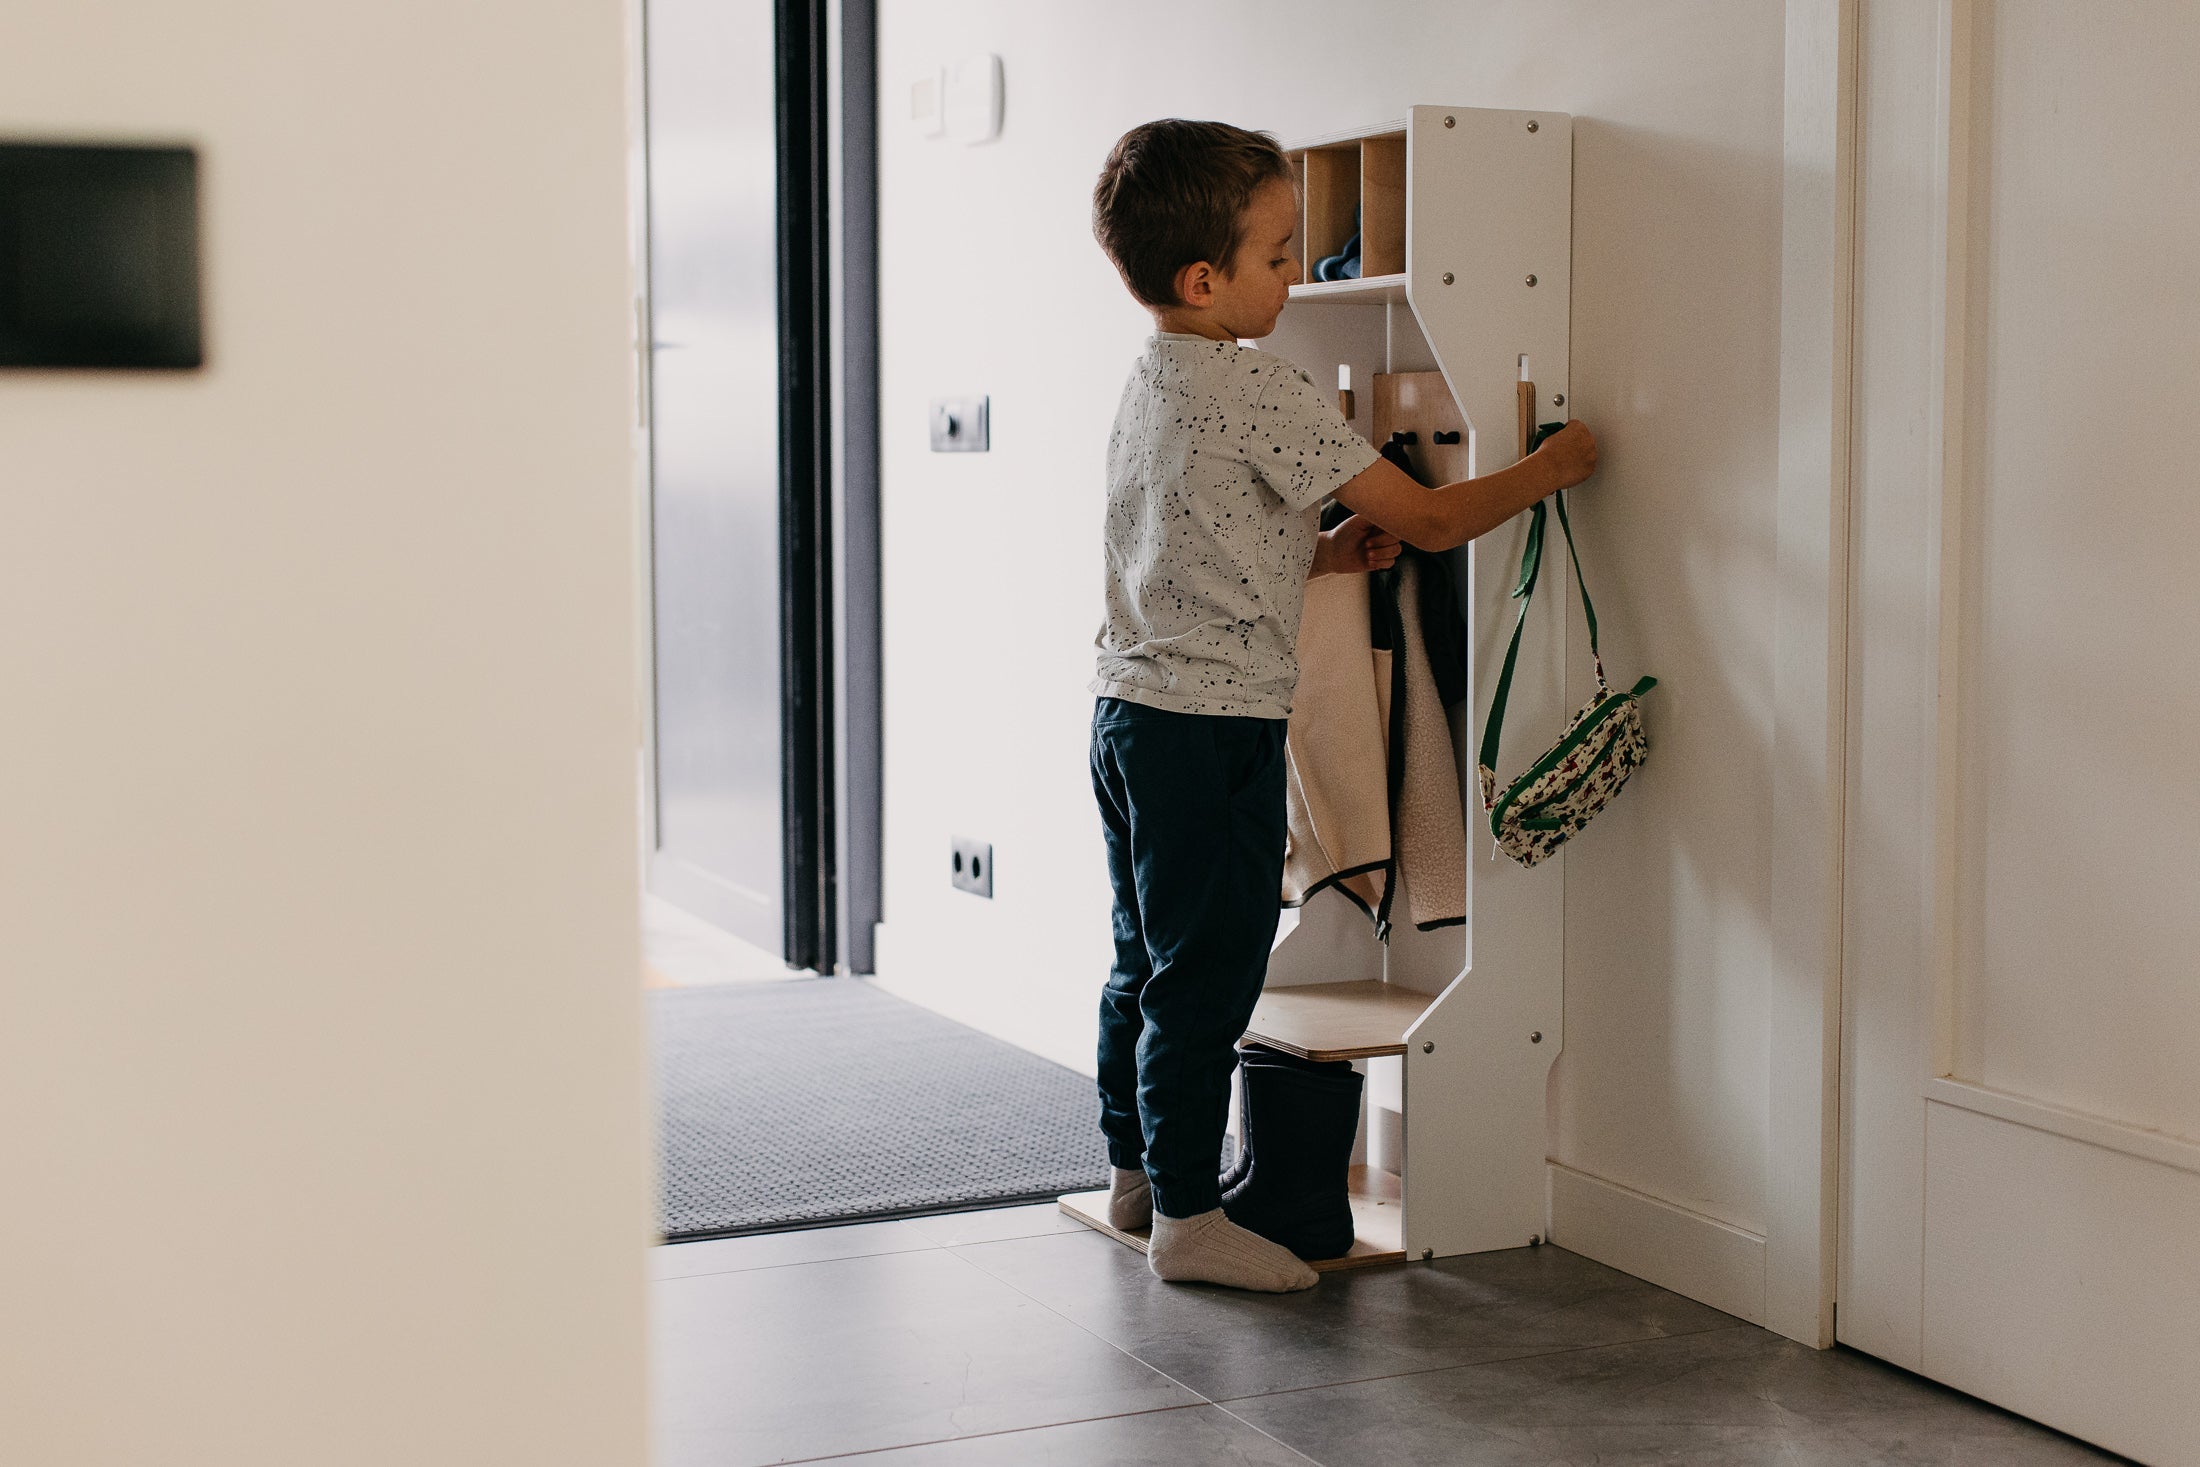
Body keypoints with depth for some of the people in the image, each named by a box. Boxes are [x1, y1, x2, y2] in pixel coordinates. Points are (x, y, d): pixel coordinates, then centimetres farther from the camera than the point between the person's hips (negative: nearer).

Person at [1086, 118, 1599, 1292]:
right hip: (1214, 725, -9)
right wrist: (1553, 467, 0)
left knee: (1147, 958, 19)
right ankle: (1189, 1217, 6)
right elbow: (1431, 520, -14)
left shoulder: (1147, 387, 10)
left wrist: (1325, 553, 9)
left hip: (1132, 709, 9)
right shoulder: (1261, 394, -17)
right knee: (1207, 972, -1)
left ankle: (1133, 1169, 31)